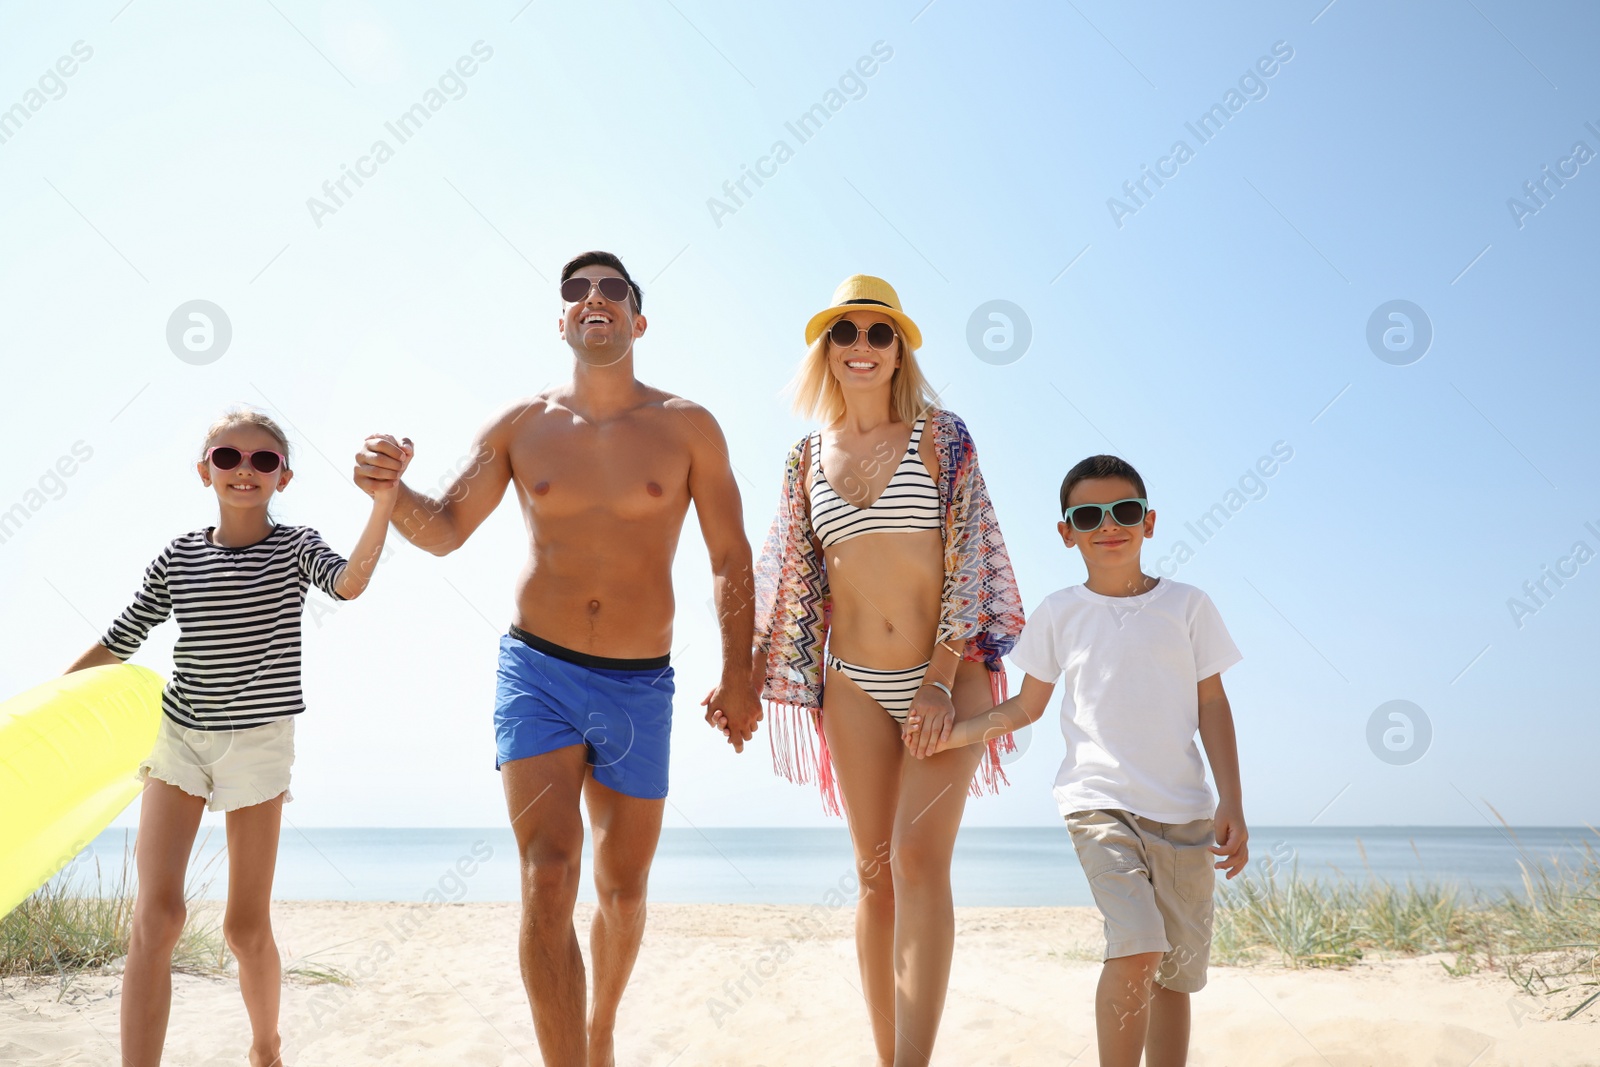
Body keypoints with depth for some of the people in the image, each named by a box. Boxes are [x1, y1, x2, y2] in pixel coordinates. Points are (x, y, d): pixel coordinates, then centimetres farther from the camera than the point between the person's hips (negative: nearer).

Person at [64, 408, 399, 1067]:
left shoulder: (296, 547, -2)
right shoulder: (177, 558, 3)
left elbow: (349, 582, -24)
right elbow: (117, 644, 10)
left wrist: (384, 497, -37)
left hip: (259, 741, -2)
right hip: (178, 734, 2)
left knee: (246, 926, 5)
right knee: (155, 914, -11)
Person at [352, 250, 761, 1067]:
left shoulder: (686, 427, -1)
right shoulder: (521, 424, 2)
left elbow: (730, 559, 3)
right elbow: (444, 531, 5)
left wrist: (737, 673, -2)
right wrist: (390, 489, -17)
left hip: (641, 686, 1)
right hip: (538, 671, 0)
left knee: (622, 889, 14)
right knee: (548, 881, -15)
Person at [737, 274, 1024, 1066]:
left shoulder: (941, 436, -2)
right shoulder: (807, 455, 7)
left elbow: (967, 559, -8)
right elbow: (790, 581, 11)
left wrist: (941, 682, -14)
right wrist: (746, 676, 7)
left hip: (949, 676, -3)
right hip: (854, 687, 3)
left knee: (920, 860, -14)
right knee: (874, 874, 8)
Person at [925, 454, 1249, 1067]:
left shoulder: (1187, 605, 6)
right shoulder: (1059, 613, 5)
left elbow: (1212, 705, 8)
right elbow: (1026, 707, 12)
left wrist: (1231, 805, 3)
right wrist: (955, 733, -4)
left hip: (1184, 809, 2)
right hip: (1099, 801, -2)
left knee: (1177, 971, 6)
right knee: (1137, 948, -21)